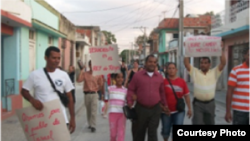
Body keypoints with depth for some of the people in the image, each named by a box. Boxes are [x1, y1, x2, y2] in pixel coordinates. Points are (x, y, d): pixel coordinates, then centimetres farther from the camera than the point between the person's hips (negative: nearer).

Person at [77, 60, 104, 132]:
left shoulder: (98, 74, -1)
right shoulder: (85, 74, 3)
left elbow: (101, 84, 7)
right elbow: (79, 80, -12)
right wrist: (82, 70, -11)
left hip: (94, 94, -3)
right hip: (87, 94, 3)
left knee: (94, 111, -9)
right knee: (88, 111, 14)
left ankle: (93, 126, -6)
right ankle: (90, 124, 29)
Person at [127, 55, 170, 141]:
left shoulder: (159, 77, 7)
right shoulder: (137, 76, 0)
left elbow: (162, 92, 15)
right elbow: (131, 90, 3)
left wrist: (164, 105, 15)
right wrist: (130, 102, -8)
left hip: (156, 109, 1)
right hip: (141, 108, -1)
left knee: (153, 132, -2)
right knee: (140, 132, 13)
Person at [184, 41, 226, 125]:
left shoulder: (214, 73, 1)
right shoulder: (195, 72, -1)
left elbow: (223, 63, -10)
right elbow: (186, 63, -12)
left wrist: (222, 50, -16)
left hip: (210, 103, 2)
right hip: (198, 103, -2)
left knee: (210, 123, 15)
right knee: (197, 123, -3)